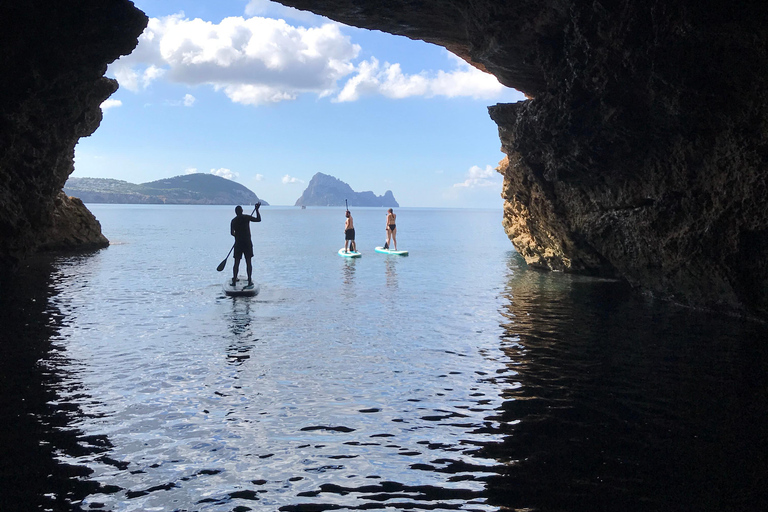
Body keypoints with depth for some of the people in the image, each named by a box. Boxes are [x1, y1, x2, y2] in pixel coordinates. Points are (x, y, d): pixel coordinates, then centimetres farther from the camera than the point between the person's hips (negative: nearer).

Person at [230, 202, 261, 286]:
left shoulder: (233, 221, 1)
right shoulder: (247, 217, -5)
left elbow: (232, 233, -2)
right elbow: (258, 219, -3)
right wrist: (257, 209, 5)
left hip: (238, 244, 1)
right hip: (247, 243, -1)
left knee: (236, 263, 7)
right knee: (248, 262, 4)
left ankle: (234, 280, 6)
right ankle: (249, 281, 2)